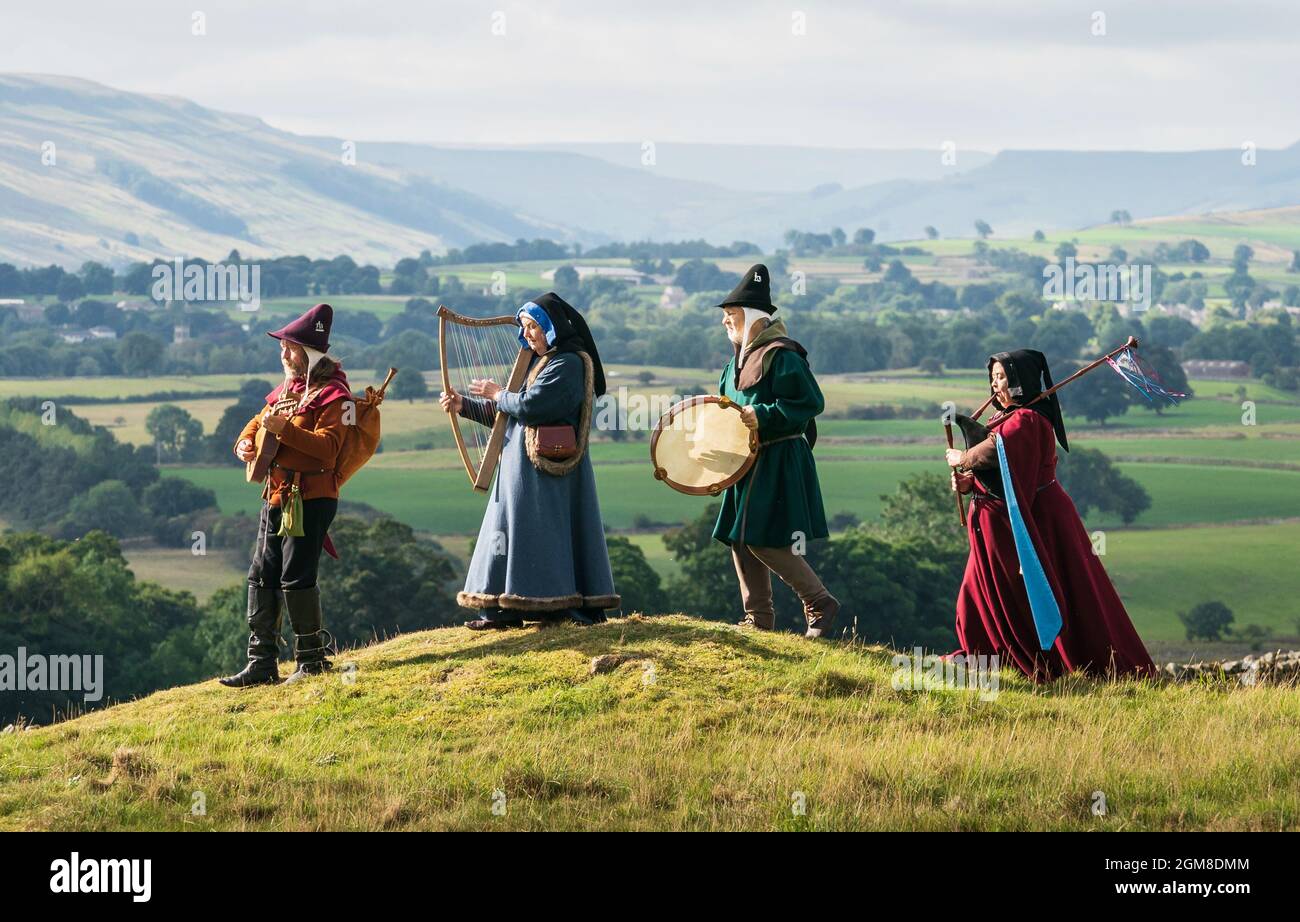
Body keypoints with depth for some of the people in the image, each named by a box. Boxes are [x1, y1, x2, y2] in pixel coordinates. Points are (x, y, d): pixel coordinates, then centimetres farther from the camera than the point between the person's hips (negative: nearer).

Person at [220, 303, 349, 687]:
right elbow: (259, 422, 29)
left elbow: (328, 446, -21)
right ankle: (262, 663, 10)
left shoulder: (331, 394, -9)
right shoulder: (287, 389, 17)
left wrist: (284, 429, -28)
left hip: (310, 499, -9)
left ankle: (313, 659, 3)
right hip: (277, 497, 9)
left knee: (296, 578, -9)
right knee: (261, 577, 6)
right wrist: (245, 443, 7)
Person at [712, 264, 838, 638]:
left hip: (777, 464, -9)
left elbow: (810, 403, -20)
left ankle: (820, 604, -1)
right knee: (741, 540, 8)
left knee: (765, 543, -13)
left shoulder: (781, 356, -14)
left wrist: (763, 416, -25)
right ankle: (759, 618, 15)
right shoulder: (740, 358, 14)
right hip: (748, 463, 10)